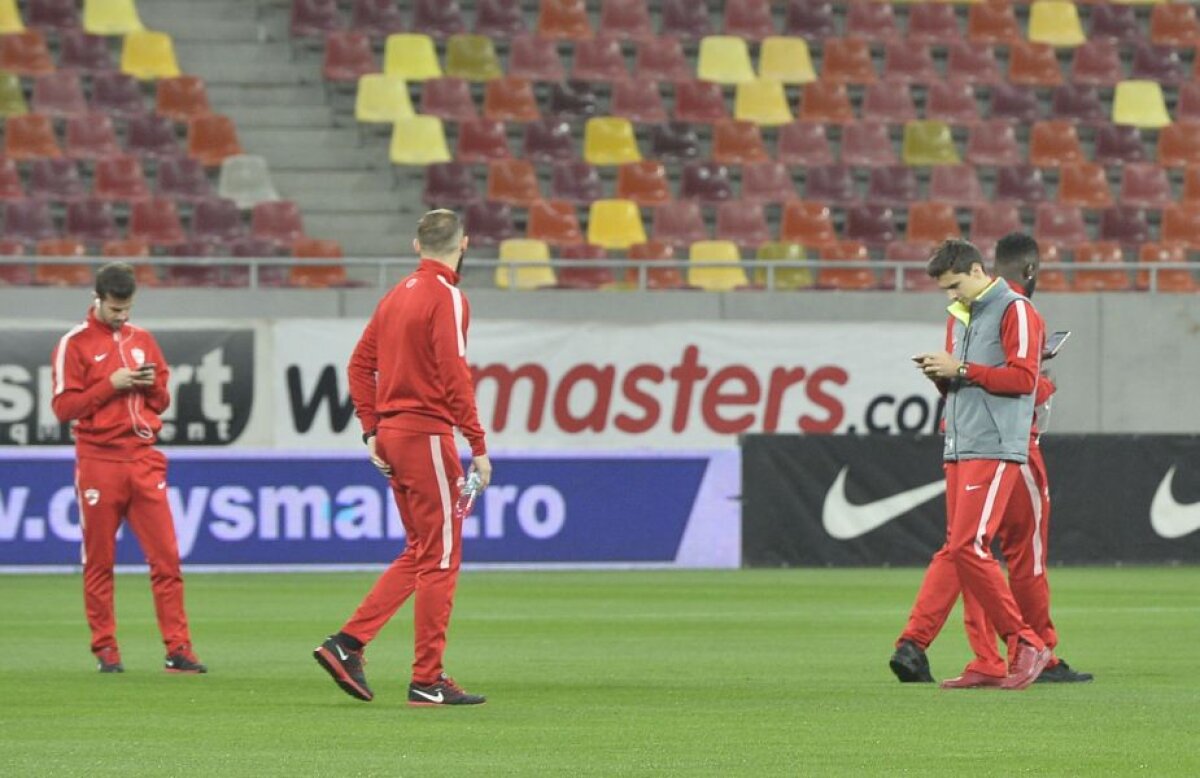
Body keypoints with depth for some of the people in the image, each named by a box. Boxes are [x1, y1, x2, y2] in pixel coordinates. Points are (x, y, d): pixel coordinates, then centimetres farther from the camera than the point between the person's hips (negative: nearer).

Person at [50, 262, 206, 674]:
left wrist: (152, 384, -2)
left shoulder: (143, 340, 14)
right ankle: (105, 649, 8)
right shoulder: (75, 344, -1)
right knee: (99, 561, 1)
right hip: (98, 463, -4)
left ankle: (178, 648, -3)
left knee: (167, 557, -4)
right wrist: (112, 384, -15)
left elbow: (162, 401, 19)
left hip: (144, 462, 4)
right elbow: (64, 406, -8)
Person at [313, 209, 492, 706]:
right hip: (428, 435, -8)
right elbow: (455, 376, -18)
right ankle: (428, 681, -1)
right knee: (440, 558, -2)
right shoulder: (446, 297, -11)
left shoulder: (397, 295, 14)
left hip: (392, 433, 8)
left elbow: (360, 364, 15)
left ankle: (348, 643, 8)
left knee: (419, 553, 16)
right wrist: (478, 445, -16)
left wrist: (372, 430, 14)